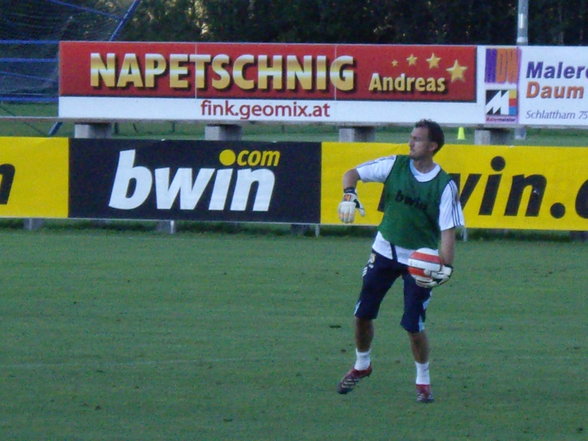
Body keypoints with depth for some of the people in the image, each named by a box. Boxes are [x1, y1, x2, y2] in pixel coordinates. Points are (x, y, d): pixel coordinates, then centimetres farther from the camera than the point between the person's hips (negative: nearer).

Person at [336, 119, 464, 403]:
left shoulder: (444, 186, -13)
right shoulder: (395, 165, -5)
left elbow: (448, 230, -15)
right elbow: (352, 174, -1)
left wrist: (446, 267, -28)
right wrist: (349, 196, -22)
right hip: (385, 250, 4)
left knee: (414, 325, -7)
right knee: (363, 313, 8)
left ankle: (423, 381, 14)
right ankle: (361, 366, 33)